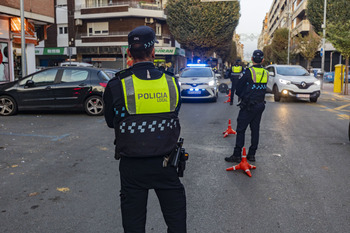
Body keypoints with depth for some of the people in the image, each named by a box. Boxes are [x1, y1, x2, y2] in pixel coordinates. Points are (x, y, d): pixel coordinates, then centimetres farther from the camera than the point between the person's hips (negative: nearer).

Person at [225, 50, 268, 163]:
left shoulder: (248, 72, -14)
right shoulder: (266, 73, 5)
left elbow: (239, 87, -7)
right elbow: (263, 88, 12)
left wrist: (241, 95, 13)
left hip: (248, 106, -6)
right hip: (260, 105, 6)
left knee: (241, 129, -1)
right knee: (255, 129, 12)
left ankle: (237, 155, 0)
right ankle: (252, 154, 18)